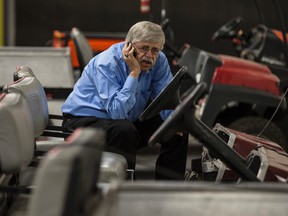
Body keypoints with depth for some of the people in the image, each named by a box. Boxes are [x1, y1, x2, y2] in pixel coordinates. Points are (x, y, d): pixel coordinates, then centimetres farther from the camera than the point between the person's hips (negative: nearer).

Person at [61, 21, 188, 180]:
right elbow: (117, 112, -37)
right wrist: (134, 72, -35)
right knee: (124, 129, -37)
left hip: (129, 120, 7)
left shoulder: (158, 61, -8)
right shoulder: (106, 64, -27)